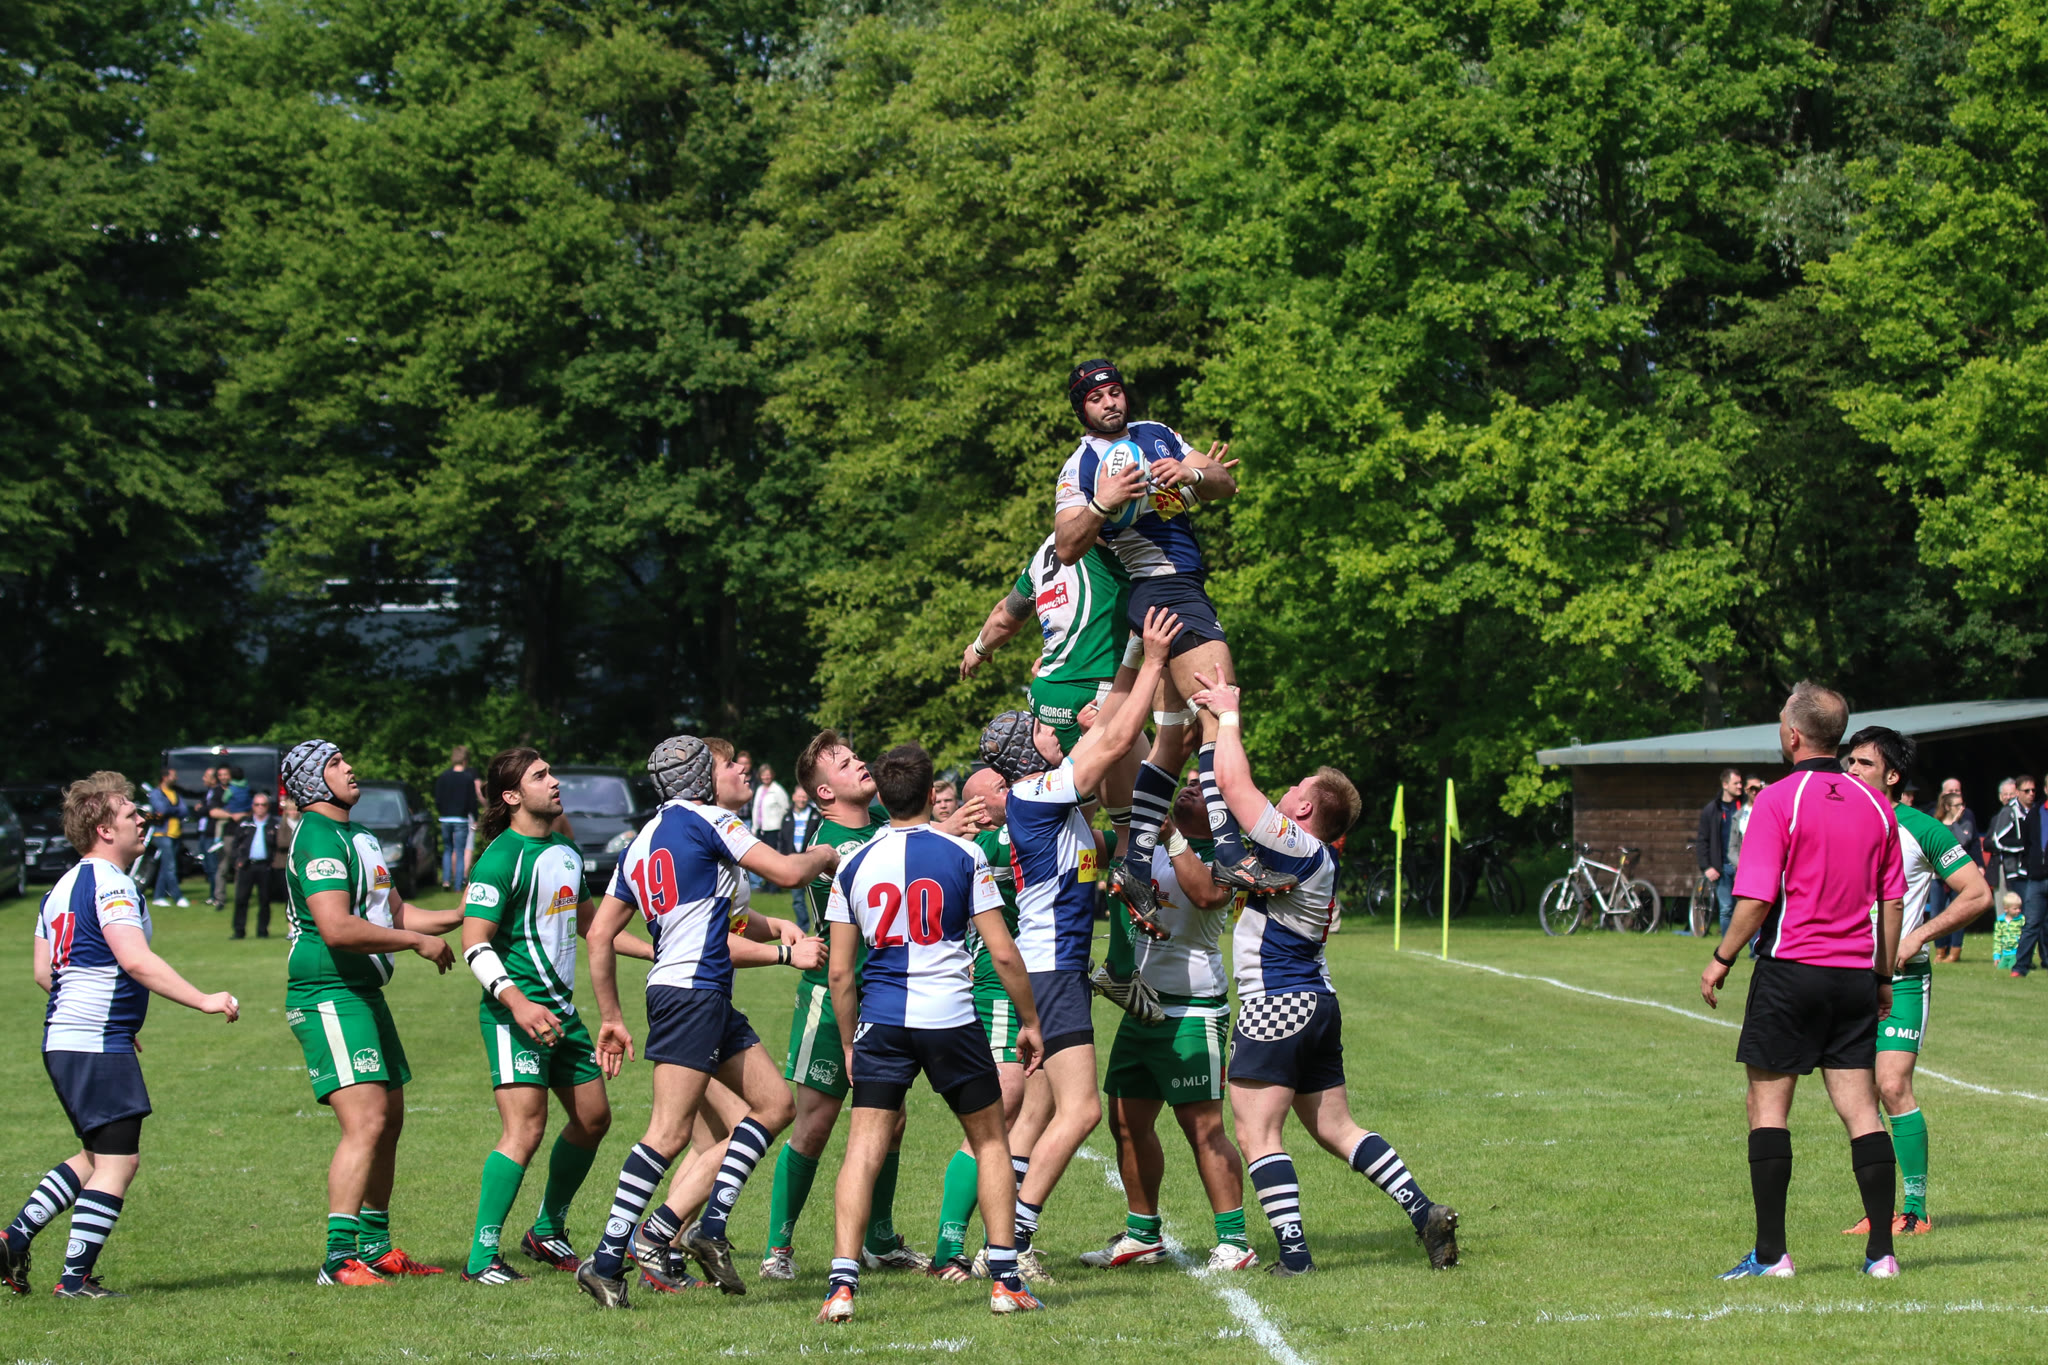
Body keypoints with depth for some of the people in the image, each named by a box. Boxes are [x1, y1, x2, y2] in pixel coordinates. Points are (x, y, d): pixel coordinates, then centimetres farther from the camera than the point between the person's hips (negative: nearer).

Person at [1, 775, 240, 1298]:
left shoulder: (62, 887, 16)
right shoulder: (109, 883, -13)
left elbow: (43, 971, 21)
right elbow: (136, 960, -25)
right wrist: (204, 1000, -24)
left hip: (62, 1039, 10)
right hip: (100, 1046, -10)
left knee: (97, 1155, 19)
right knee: (118, 1161, -5)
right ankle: (76, 1278, -5)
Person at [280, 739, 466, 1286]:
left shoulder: (361, 838, 19)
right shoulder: (318, 838, -14)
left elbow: (395, 913, 26)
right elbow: (336, 927, -25)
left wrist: (458, 917, 13)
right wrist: (419, 941, -17)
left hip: (364, 995, 10)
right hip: (328, 998, -10)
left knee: (390, 1121, 14)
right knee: (366, 1123, -18)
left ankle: (375, 1245, 25)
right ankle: (340, 1260, -20)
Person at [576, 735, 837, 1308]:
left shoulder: (641, 843, 19)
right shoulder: (702, 820, -4)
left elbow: (600, 933, 19)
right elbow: (785, 872, -7)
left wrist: (611, 1016, 22)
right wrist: (822, 856, 15)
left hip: (711, 1000, 10)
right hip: (692, 991, -10)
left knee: (774, 1104, 11)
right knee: (670, 1131, -12)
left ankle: (711, 1226, 7)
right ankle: (607, 1259, -13)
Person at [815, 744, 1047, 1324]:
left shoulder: (854, 866, 5)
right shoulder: (963, 855, -1)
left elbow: (839, 972, 6)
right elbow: (1003, 954, -2)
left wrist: (849, 1044, 17)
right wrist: (1030, 1022, 10)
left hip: (881, 1021, 1)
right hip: (950, 1018, -1)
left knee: (863, 1148, 1)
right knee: (990, 1141, 15)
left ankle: (842, 1284, -12)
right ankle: (1005, 1282, 11)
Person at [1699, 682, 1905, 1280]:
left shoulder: (1778, 801, -9)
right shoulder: (1875, 805, 7)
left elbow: (1756, 899, -13)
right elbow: (1892, 900, 11)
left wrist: (1721, 959, -1)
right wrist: (1884, 974, 20)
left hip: (1791, 968, -5)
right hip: (1855, 977, 5)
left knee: (1768, 1108, 2)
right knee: (1862, 1111, 6)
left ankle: (1771, 1253, -1)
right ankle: (1881, 1250, 2)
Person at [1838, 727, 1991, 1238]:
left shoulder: (1919, 829, -5)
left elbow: (1978, 893, -5)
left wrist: (1917, 938, -11)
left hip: (1900, 979, -6)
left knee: (1892, 1086, -15)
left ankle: (1916, 1210, -8)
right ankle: (1879, 1209, 10)